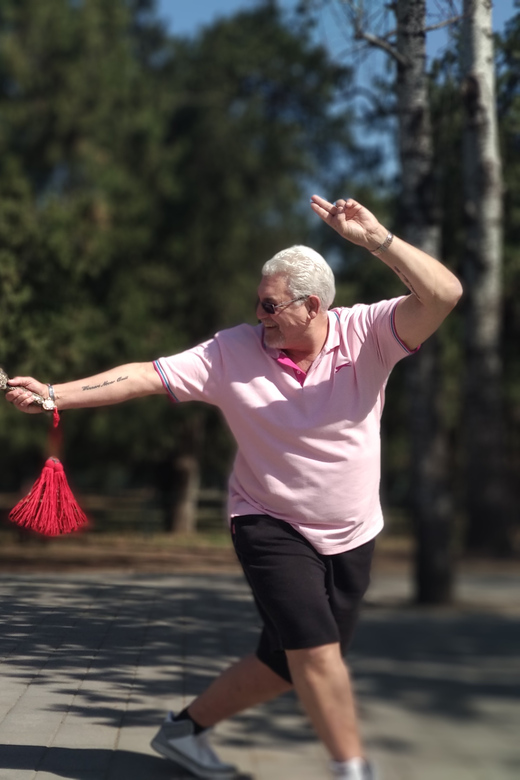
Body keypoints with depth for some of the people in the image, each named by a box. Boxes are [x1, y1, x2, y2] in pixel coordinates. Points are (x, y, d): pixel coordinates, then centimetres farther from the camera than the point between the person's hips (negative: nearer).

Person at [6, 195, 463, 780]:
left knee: (288, 663, 11)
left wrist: (376, 239, -35)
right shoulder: (233, 351, -10)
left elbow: (444, 294, -24)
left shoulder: (367, 333, -12)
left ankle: (185, 728, 32)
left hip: (351, 535, 2)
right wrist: (54, 394, -18)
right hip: (271, 527, -2)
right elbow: (147, 376, -11)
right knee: (315, 648, -18)